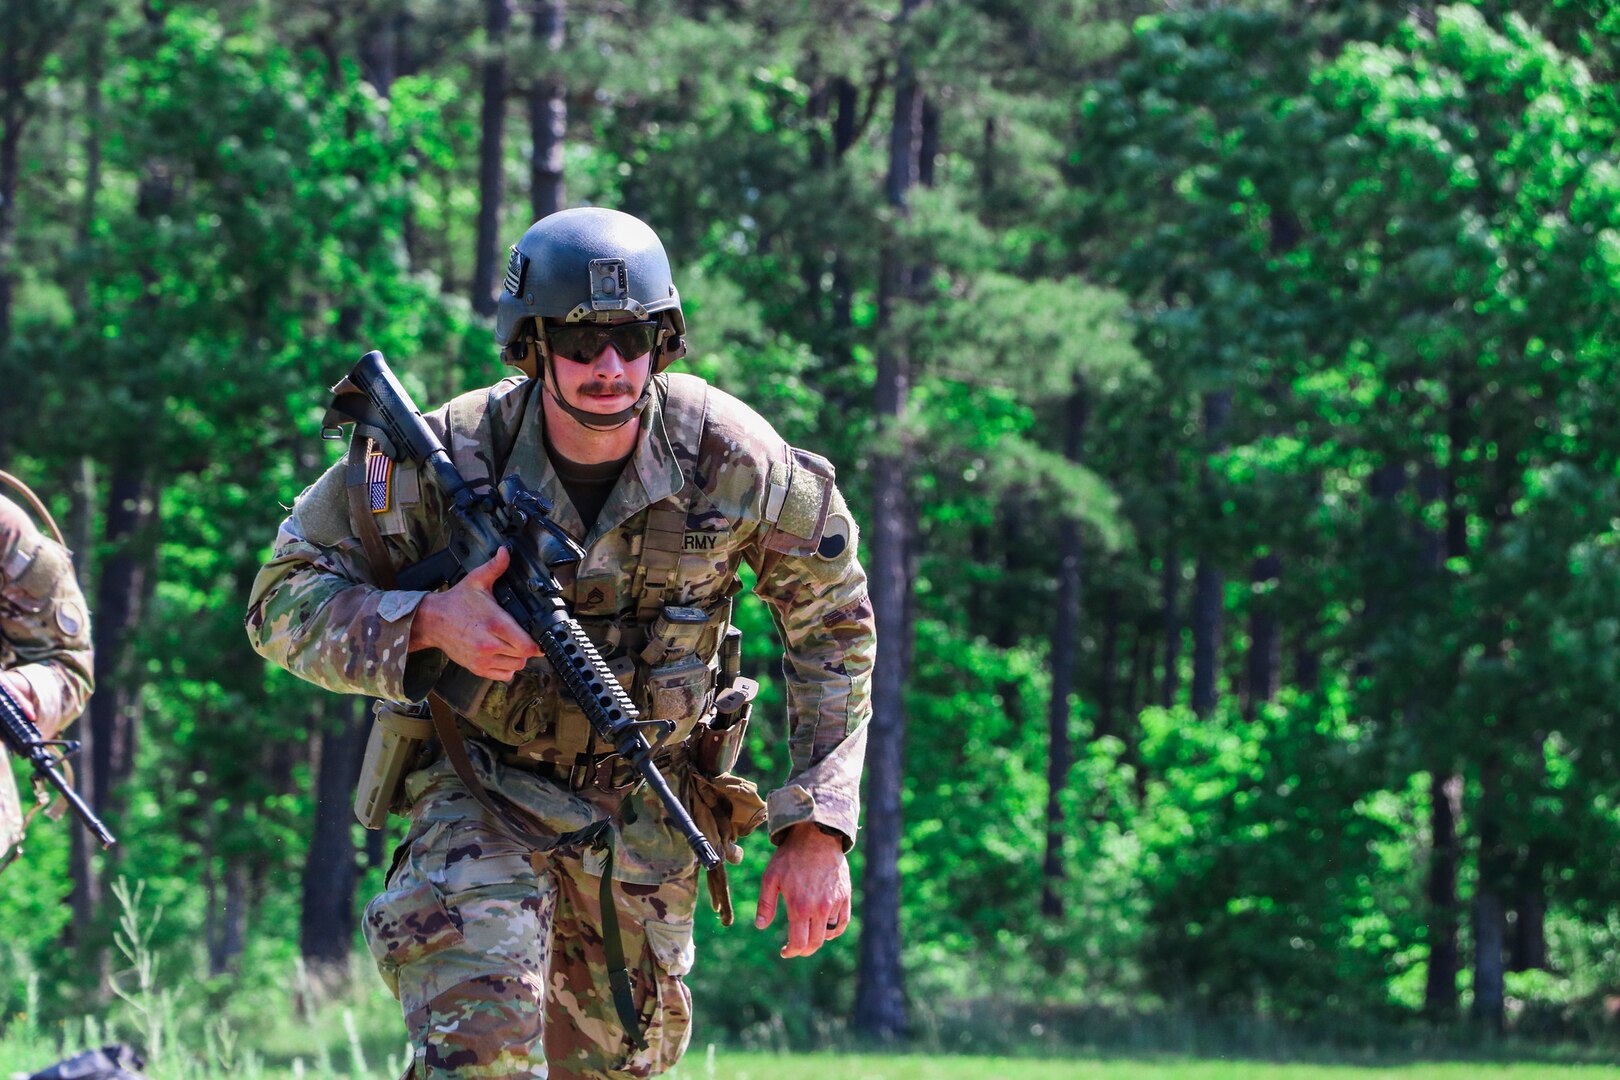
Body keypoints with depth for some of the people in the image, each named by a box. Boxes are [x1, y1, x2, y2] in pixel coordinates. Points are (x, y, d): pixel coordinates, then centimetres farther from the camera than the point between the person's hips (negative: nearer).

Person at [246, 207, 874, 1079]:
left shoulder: (731, 458, -16)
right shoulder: (453, 456, -20)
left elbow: (832, 623, -1)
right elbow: (284, 600, -13)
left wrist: (816, 833, -6)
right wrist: (427, 621, -32)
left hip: (647, 809, 3)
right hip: (481, 791, -3)